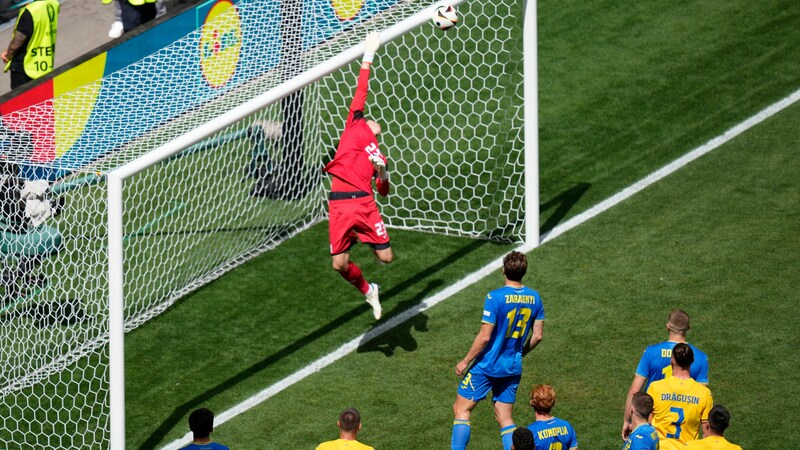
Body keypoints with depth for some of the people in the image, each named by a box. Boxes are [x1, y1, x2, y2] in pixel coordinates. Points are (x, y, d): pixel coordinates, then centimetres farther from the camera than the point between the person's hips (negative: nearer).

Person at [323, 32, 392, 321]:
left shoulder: (377, 155, 22)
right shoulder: (354, 127, 18)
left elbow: (384, 191, 17)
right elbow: (361, 92, 17)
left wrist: (382, 172, -2)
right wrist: (368, 57, 17)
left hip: (364, 202, 2)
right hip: (339, 204, -2)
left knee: (386, 257, -7)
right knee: (340, 264, -7)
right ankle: (368, 291, 24)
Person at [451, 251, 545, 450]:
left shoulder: (495, 297, -19)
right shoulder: (534, 298, -1)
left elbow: (484, 337, -18)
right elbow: (537, 336, 6)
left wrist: (465, 361, -7)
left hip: (486, 366, -6)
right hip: (513, 367, 6)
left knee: (461, 409, 6)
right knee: (505, 419, 12)